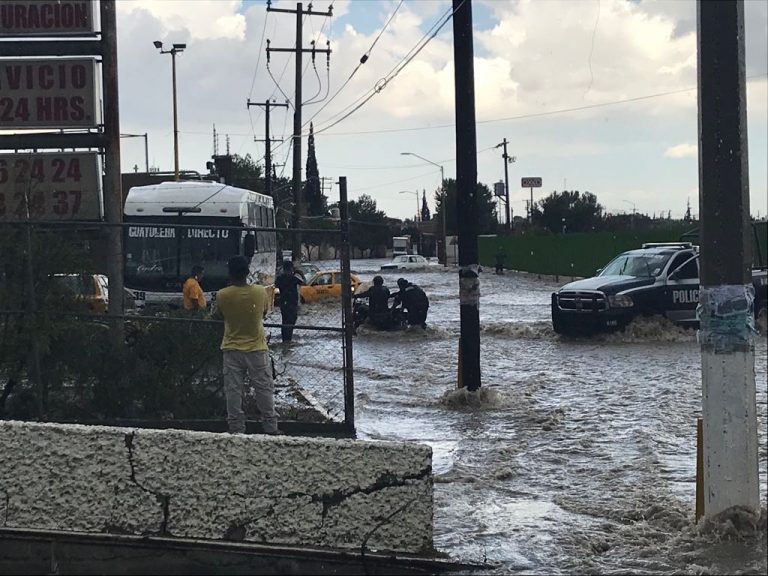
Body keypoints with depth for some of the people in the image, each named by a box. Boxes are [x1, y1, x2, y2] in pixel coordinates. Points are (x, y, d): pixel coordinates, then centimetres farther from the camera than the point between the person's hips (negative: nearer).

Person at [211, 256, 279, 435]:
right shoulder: (260, 292, -11)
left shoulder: (223, 295, -13)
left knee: (233, 390, 7)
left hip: (232, 349, 0)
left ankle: (236, 428, 7)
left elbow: (216, 316, 6)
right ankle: (271, 427, 12)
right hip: (257, 348, 0)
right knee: (264, 388, 8)